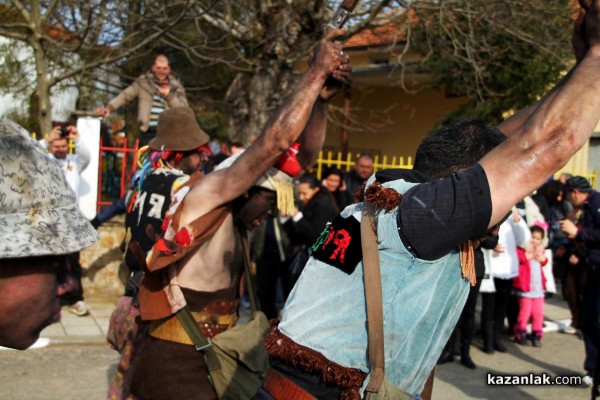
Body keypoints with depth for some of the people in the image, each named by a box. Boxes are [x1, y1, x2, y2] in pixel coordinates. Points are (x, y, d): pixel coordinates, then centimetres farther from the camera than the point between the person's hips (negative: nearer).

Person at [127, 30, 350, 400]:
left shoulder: (234, 216, 6)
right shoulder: (203, 201, -16)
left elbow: (304, 158, 3)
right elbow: (273, 143, -24)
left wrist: (323, 97, -6)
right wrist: (317, 72, -17)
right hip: (174, 367, -8)